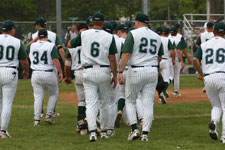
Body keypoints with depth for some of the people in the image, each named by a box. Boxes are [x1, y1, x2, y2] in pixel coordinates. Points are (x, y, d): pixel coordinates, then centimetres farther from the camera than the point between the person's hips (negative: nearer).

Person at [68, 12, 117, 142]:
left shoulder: (84, 35, -1)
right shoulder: (109, 37, -5)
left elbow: (70, 45, 13)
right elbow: (112, 58, -7)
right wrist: (115, 75, 0)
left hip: (88, 72, 0)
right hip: (104, 72, 0)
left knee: (91, 103, -3)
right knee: (105, 103, 15)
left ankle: (92, 131, -20)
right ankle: (104, 131, 22)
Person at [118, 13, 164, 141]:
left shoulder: (133, 34, -5)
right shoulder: (157, 37, 11)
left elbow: (126, 54, -13)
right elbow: (159, 57, 19)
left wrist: (120, 72, -14)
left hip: (136, 70, -4)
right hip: (153, 71, 4)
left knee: (130, 101, 11)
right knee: (148, 103, 5)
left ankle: (134, 129, -1)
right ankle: (145, 133, 0)